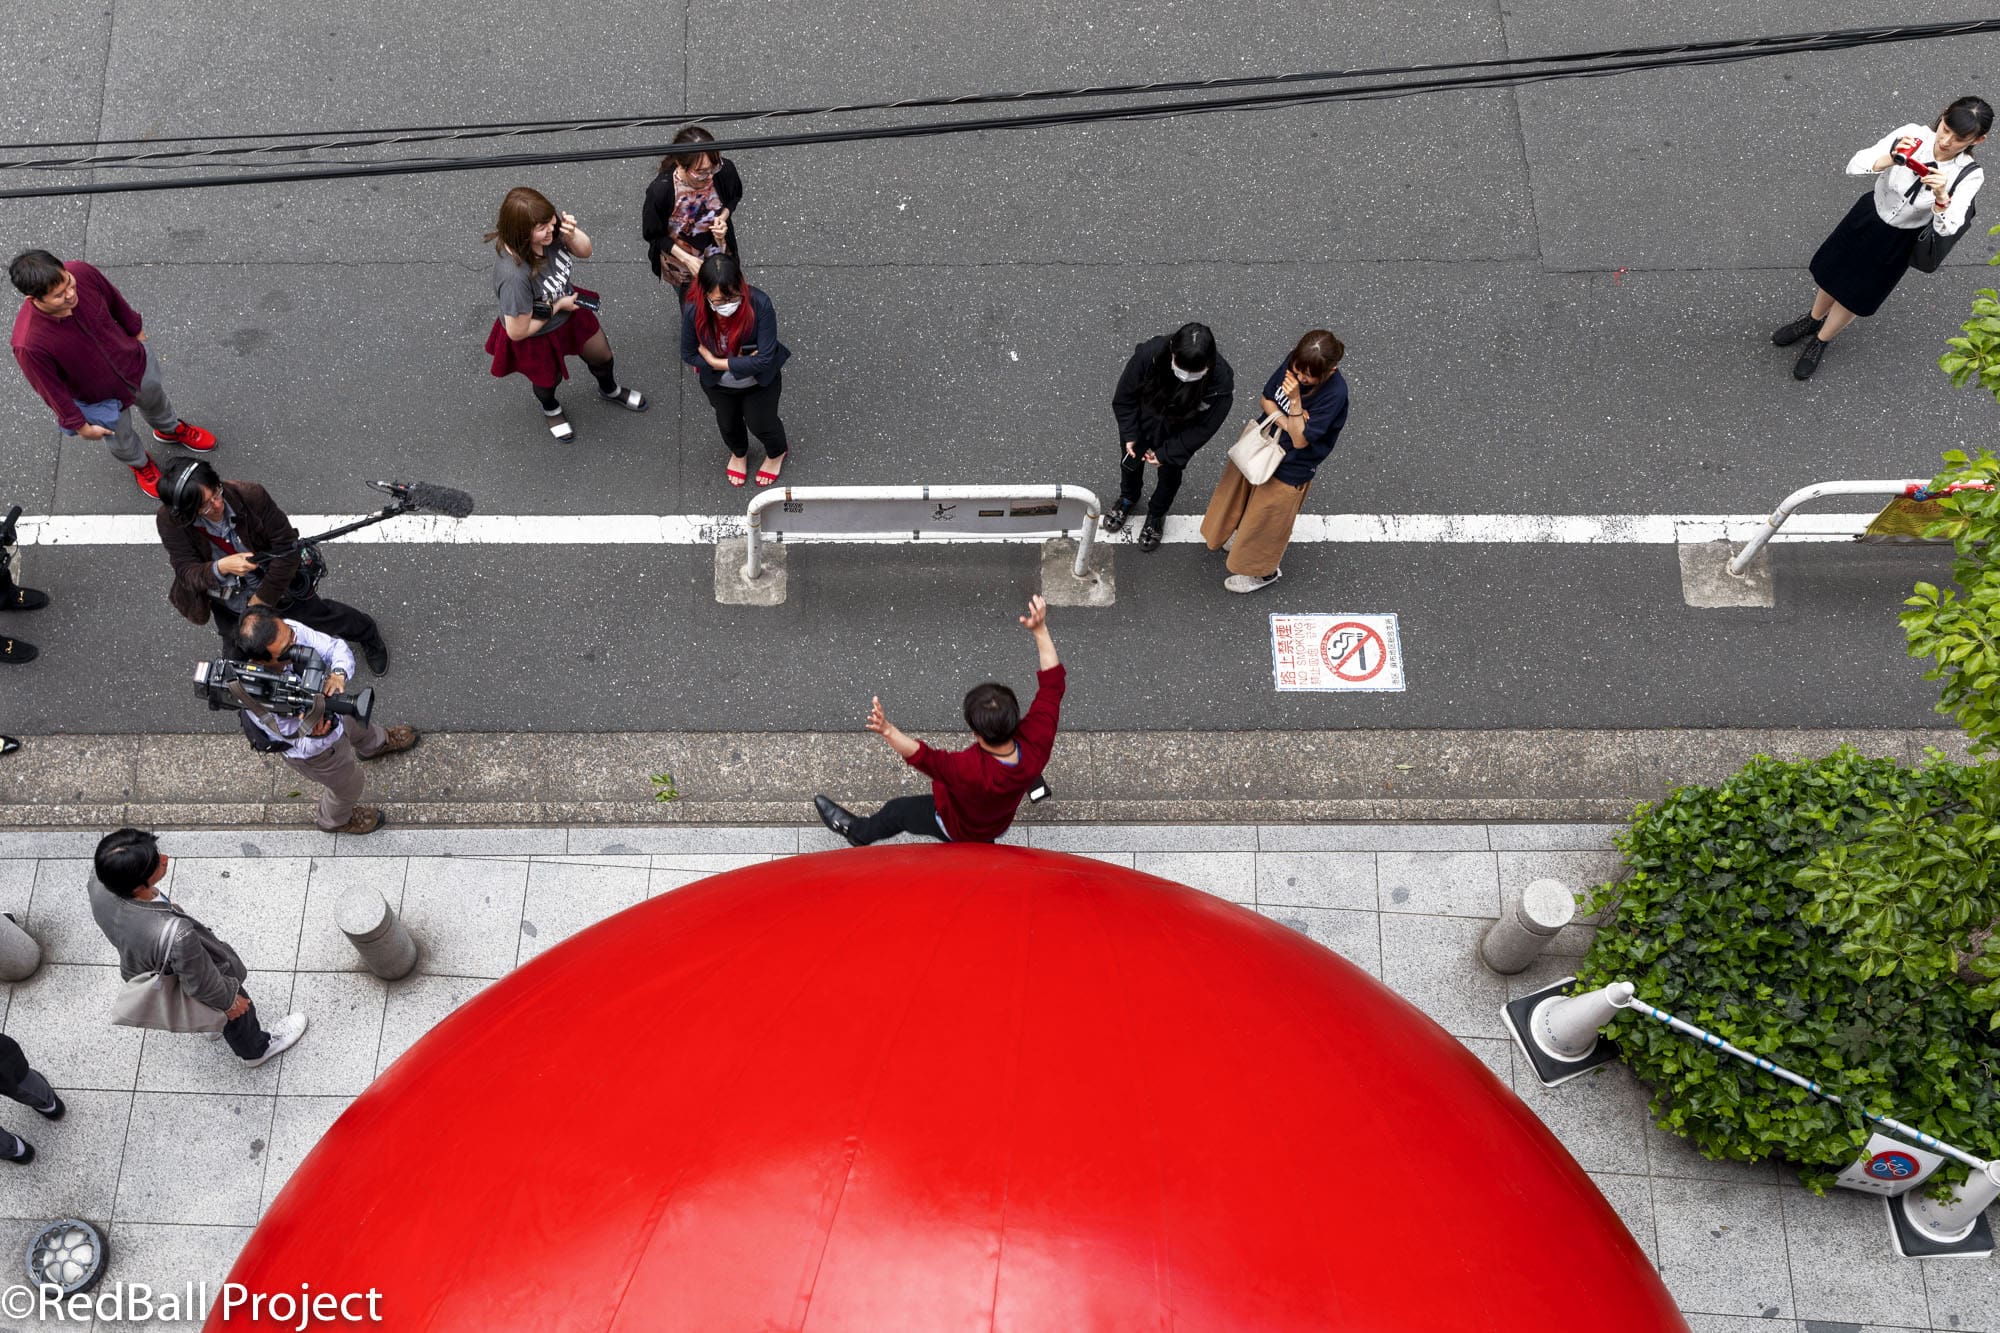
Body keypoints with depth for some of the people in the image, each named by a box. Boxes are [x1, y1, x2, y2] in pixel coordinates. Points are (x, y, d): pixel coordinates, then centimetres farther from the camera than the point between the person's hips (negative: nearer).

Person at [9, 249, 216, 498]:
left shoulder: (81, 272, -33)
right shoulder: (29, 344, -43)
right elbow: (52, 390, -24)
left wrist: (136, 330, 8)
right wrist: (80, 425, -10)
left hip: (135, 363, 3)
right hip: (101, 401, -3)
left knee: (155, 401, 35)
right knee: (122, 442, 29)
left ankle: (170, 429, 71)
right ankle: (139, 463, 65)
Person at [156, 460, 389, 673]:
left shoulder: (250, 495, -33)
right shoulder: (170, 521, -30)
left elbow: (287, 545, -24)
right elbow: (187, 572, -26)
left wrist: (264, 597, -20)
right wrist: (221, 568, -48)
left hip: (274, 586, -1)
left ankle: (368, 633, 54)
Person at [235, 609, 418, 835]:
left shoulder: (288, 630, -35)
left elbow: (337, 648, -25)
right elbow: (308, 746, -34)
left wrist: (339, 673, -46)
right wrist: (318, 735, -56)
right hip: (318, 750, -5)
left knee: (358, 726, 37)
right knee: (349, 783, 25)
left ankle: (377, 743, 74)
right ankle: (334, 820, 59)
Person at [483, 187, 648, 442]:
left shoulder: (549, 229, -29)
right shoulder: (514, 276, -46)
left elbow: (584, 251, -10)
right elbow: (517, 331, -33)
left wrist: (572, 233, -33)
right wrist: (558, 306, -22)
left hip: (568, 310, 5)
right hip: (536, 338, -5)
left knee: (602, 356, 29)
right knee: (549, 381, 29)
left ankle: (610, 390, 65)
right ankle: (551, 409, 66)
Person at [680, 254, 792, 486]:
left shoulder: (760, 304, -38)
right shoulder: (694, 310, -32)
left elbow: (765, 359, -35)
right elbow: (689, 354, -16)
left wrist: (716, 361, -30)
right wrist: (736, 361, -25)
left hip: (760, 382, -2)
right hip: (719, 385, 2)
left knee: (761, 423, 23)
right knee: (728, 423, 29)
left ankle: (778, 452, 59)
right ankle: (739, 453, 64)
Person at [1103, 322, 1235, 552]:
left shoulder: (1221, 382, -39)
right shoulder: (1149, 354, -39)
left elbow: (1203, 427, -21)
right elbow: (1125, 397, -18)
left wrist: (1166, 454, -16)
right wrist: (1129, 434, -13)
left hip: (1177, 437, -1)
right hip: (1141, 426, 1)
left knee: (1169, 476, 27)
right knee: (1130, 464, 29)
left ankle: (1156, 515, 60)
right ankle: (1128, 498, 64)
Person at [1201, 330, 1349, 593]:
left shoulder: (1334, 393, -34)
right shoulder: (1295, 362, -18)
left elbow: (1300, 440, -29)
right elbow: (1266, 399, -5)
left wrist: (1295, 401, -41)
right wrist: (1286, 422, -22)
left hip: (1291, 467, -6)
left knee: (1266, 518, 15)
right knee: (1239, 491, 29)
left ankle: (1264, 572, 45)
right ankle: (1242, 535, 61)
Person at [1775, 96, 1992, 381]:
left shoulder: (1969, 175, -25)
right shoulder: (1912, 135, -26)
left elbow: (1946, 229, -31)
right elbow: (1853, 166, -30)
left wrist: (1941, 197, -50)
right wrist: (1891, 159, -49)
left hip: (1898, 241, -1)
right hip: (1867, 217, 1)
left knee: (1856, 295, 16)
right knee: (1831, 273, 23)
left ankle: (1821, 341, 46)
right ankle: (1814, 319, 56)